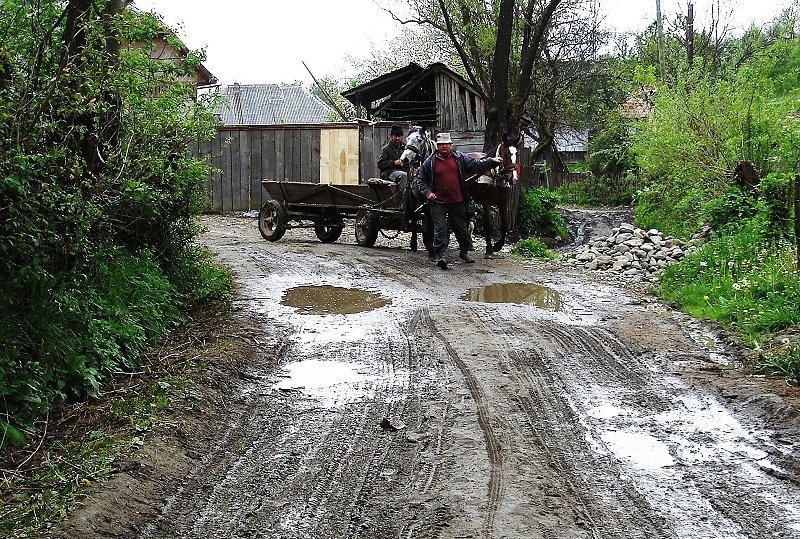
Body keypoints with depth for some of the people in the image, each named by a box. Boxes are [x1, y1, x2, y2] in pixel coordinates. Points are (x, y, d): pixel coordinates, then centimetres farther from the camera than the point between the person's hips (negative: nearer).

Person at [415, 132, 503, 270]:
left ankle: (464, 252, 33)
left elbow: (476, 165, 6)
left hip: (457, 201, 2)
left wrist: (491, 161, -4)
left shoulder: (460, 158, 6)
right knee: (440, 229, -11)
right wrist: (427, 192, -6)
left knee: (461, 229, 14)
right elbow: (420, 179, 7)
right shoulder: (430, 162, 2)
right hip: (438, 203, -2)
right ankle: (441, 256, -12)